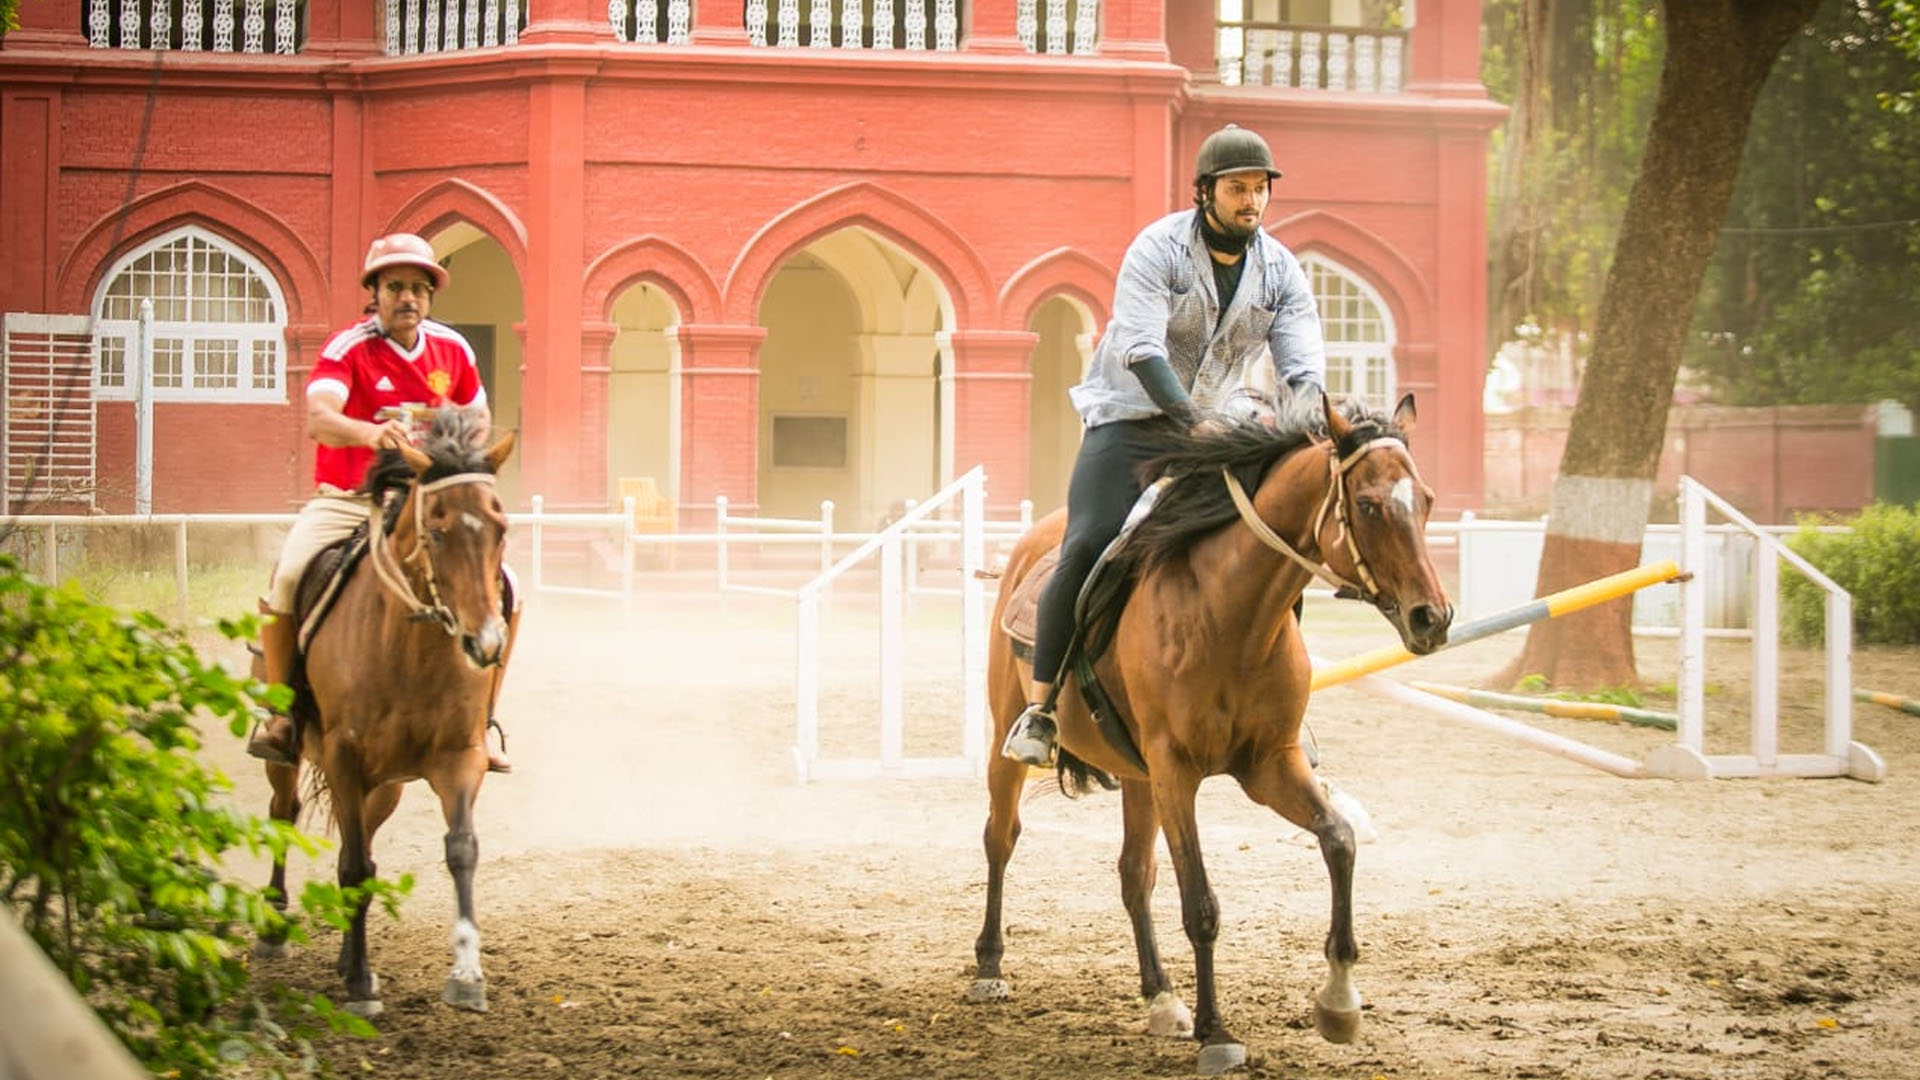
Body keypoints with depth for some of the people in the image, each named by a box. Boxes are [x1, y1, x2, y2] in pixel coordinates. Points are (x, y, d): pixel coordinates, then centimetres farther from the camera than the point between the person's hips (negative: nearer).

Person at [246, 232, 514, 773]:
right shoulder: (349, 348, -11)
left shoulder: (453, 349, 4)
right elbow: (317, 419, -30)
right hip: (345, 502, -4)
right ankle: (278, 715, -12)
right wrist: (372, 433, -49)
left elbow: (478, 419, 22)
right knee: (289, 578, -30)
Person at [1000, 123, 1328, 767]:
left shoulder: (1281, 272, 0)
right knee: (1089, 547, -22)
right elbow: (1142, 350, -25)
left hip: (1215, 425, 5)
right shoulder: (1157, 249, -14)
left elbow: (1304, 367, -5)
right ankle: (1039, 708, -18)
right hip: (1131, 419, -5)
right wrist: (1191, 422, -39)